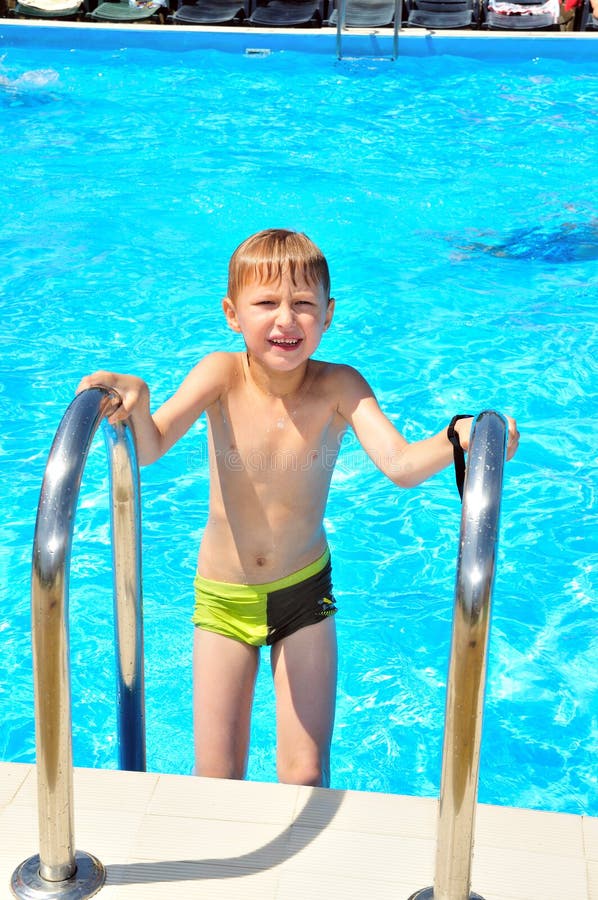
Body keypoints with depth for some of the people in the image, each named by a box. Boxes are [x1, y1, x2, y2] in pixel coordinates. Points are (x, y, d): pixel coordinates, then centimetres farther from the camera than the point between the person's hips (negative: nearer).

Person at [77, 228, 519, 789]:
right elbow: (147, 449, -29)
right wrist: (135, 401, -50)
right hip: (222, 600, 1)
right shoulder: (222, 375, -16)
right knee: (216, 781, 4)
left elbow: (401, 465, -28)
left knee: (306, 778, 3)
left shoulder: (339, 387, -17)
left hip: (304, 594, 0)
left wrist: (457, 441, -47)